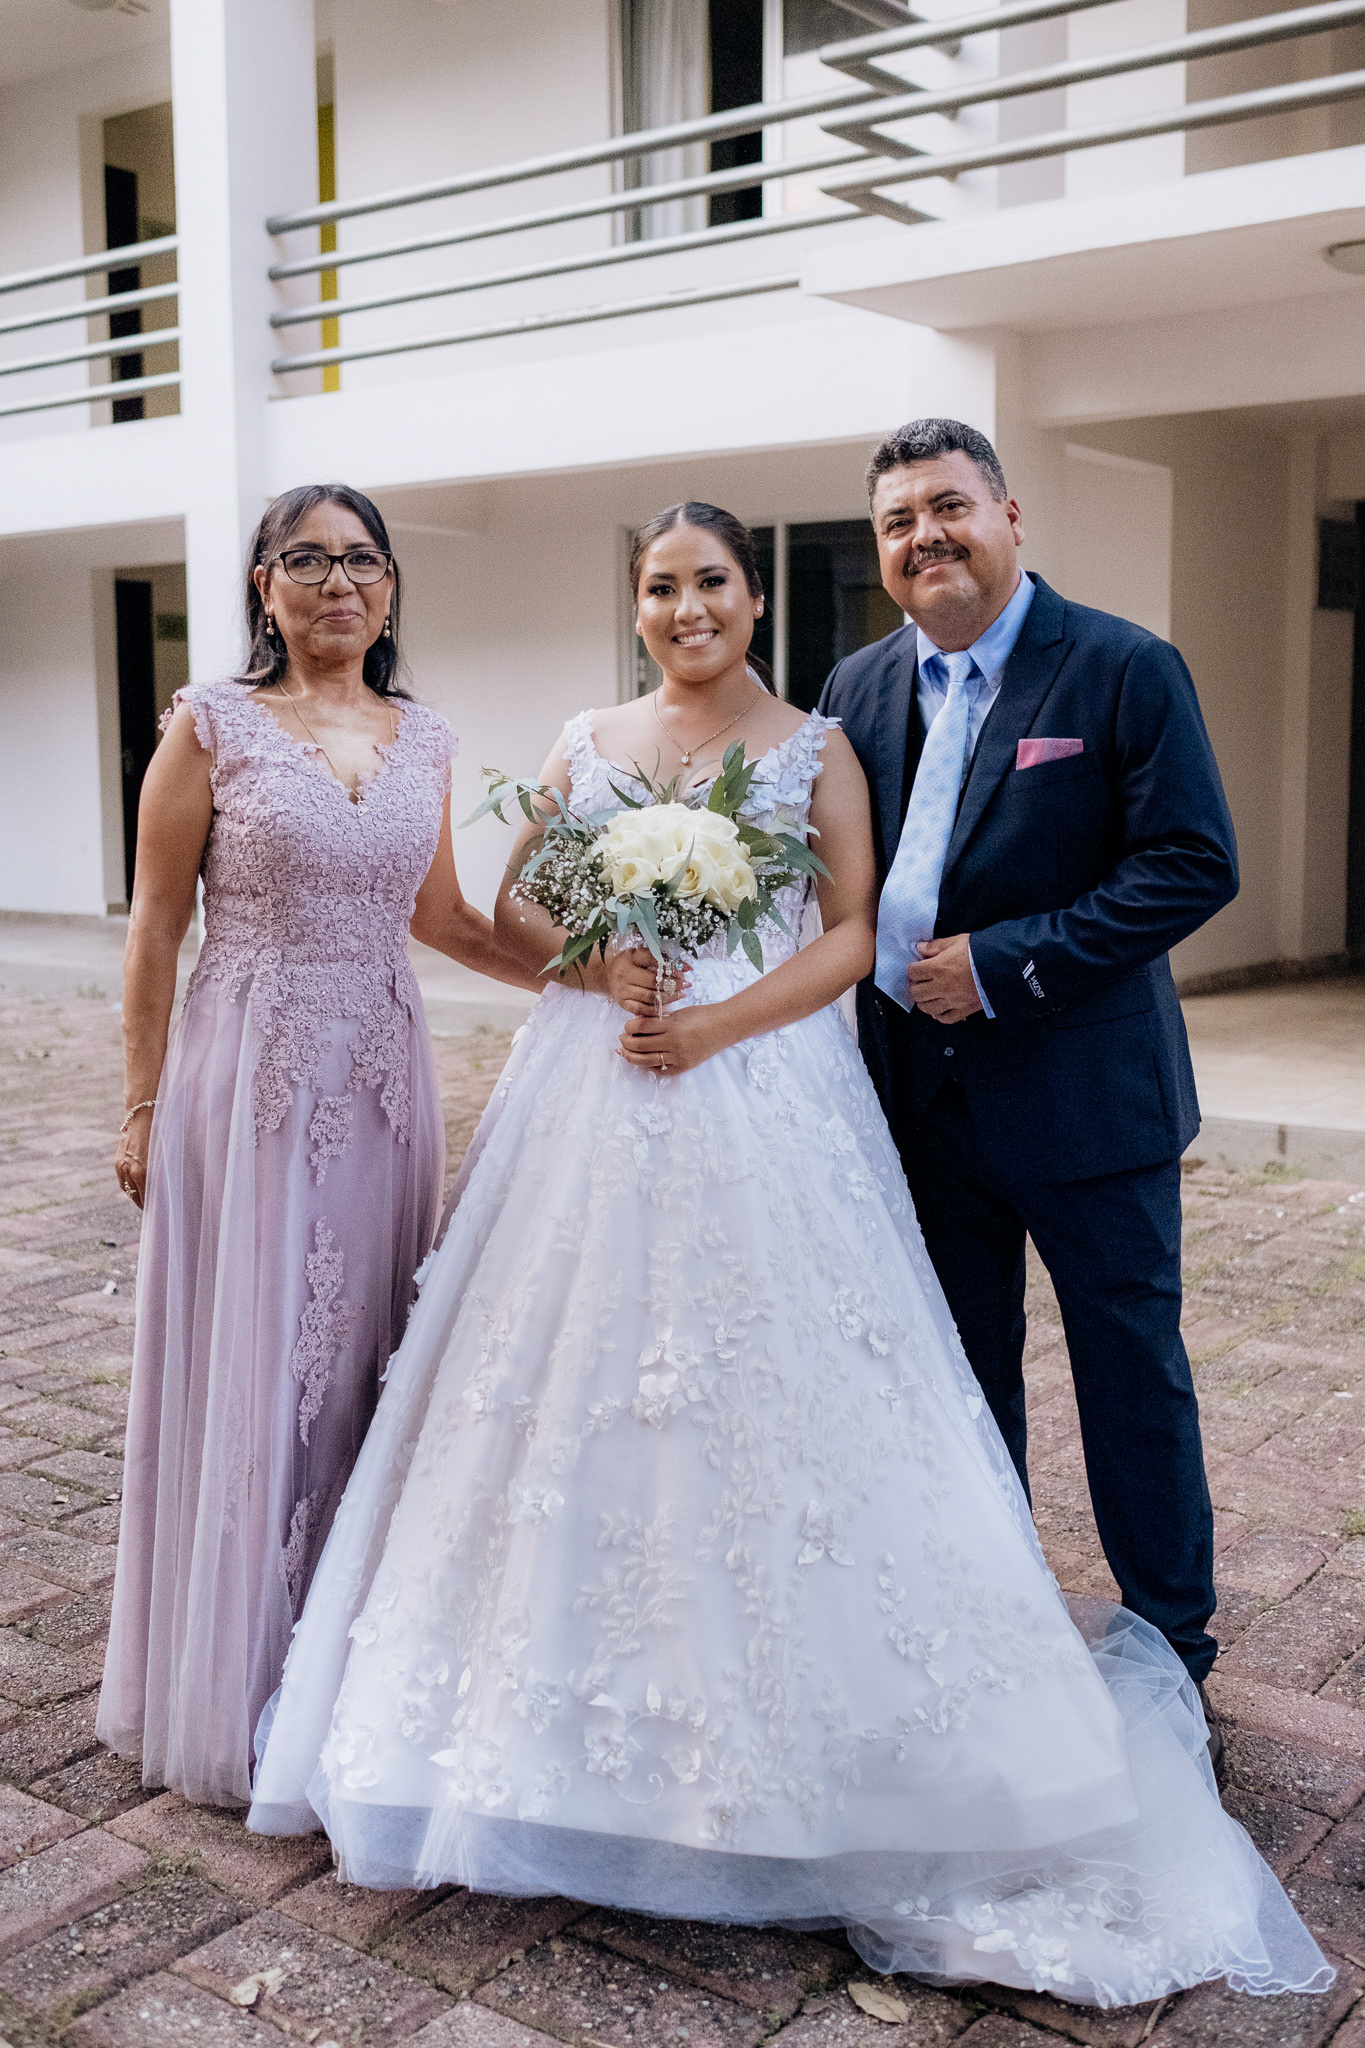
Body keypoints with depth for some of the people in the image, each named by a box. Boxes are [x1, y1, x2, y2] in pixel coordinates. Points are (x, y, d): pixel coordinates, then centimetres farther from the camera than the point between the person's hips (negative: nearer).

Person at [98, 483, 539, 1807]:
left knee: (364, 1363, 10)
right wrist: (142, 1107, -5)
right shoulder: (212, 727, -3)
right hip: (252, 1083, -4)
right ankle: (243, 1684, 20)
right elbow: (154, 929, -3)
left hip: (383, 1086, 4)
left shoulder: (422, 741, 9)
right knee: (249, 1372, 3)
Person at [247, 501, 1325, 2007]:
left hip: (763, 1096, -3)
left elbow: (852, 934, -2)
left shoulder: (815, 750, 5)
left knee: (764, 1375, -3)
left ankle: (764, 1717, 11)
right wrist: (597, 961, -10)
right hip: (597, 1092, 3)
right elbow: (514, 908, 11)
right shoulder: (588, 745, 13)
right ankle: (590, 1686, 19)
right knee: (583, 1369, 3)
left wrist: (718, 1023, -16)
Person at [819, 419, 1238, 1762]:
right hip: (924, 1089, 5)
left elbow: (1194, 865, -15)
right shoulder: (859, 688, 7)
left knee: (1131, 1369, 7)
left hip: (1083, 1086, -5)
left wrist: (1005, 965, -19)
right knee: (964, 1374, 16)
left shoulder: (1124, 670, -9)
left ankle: (1172, 1653, 25)